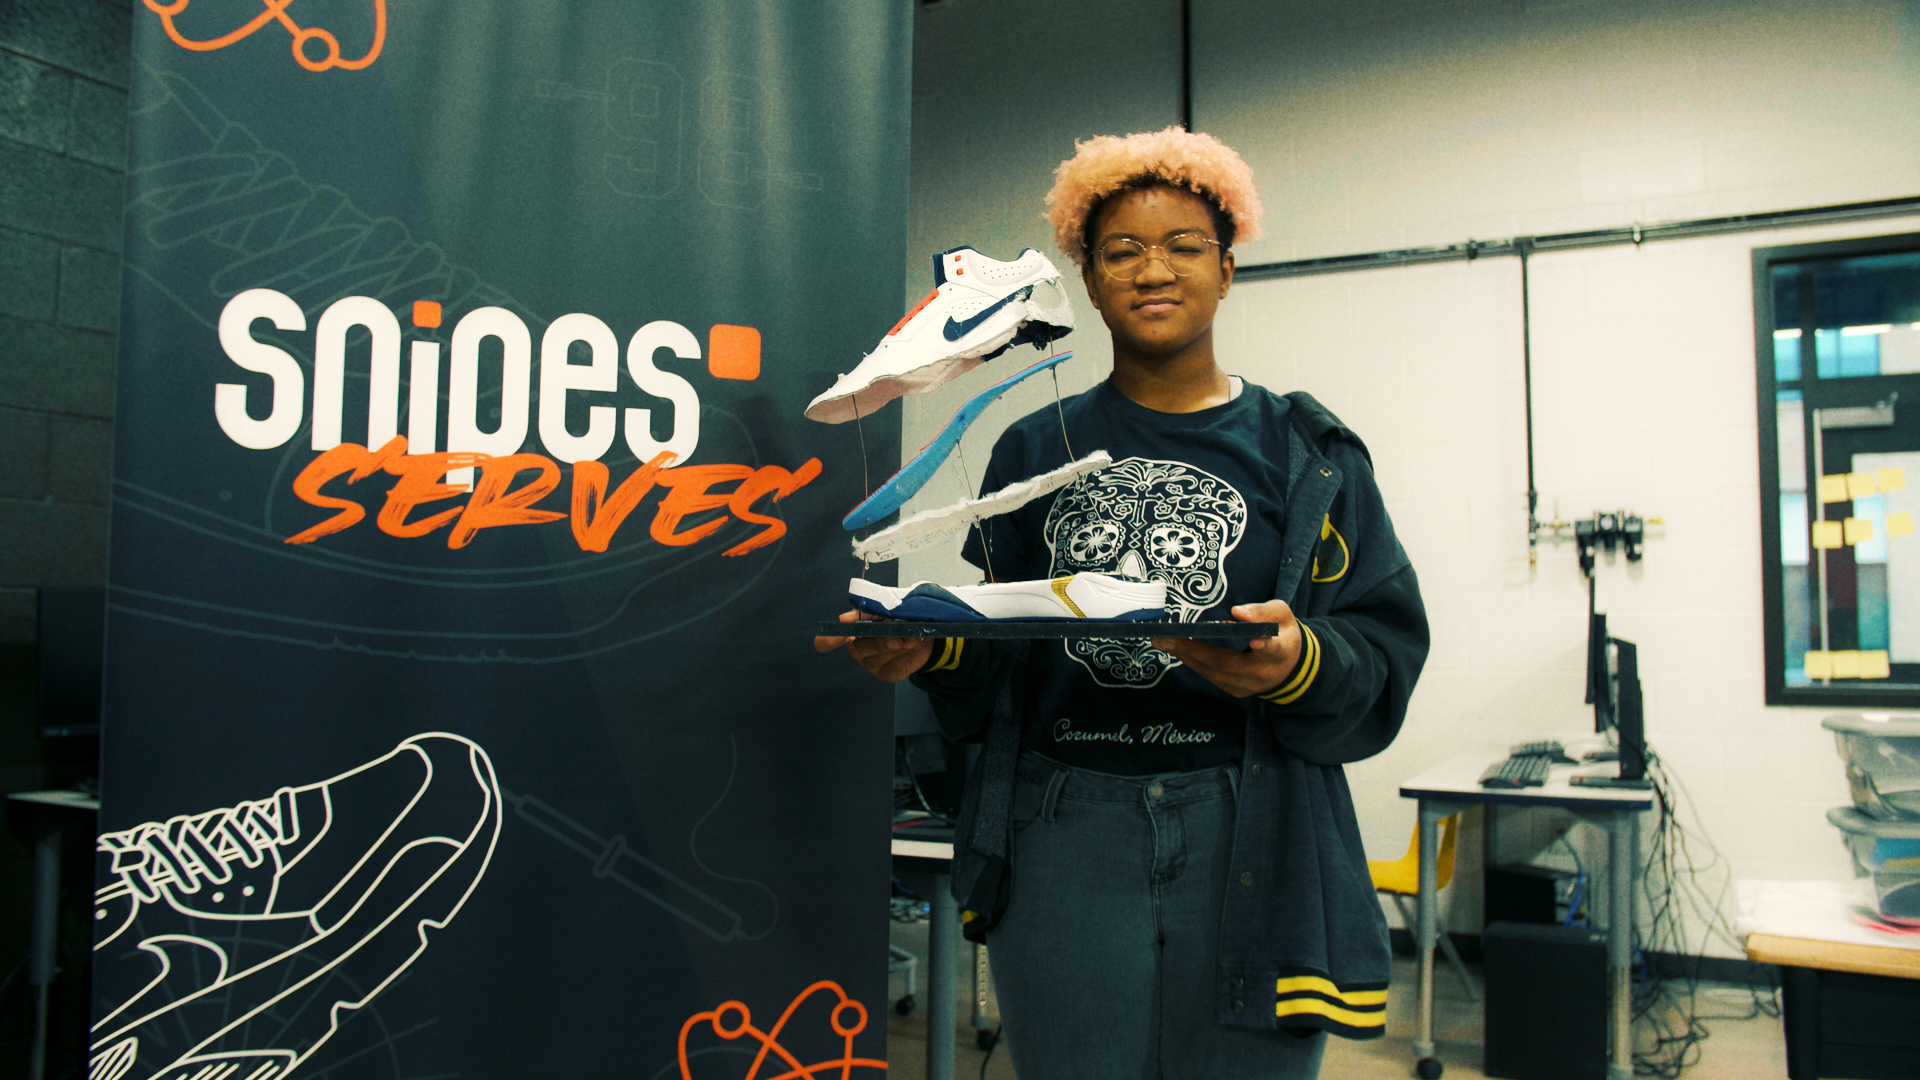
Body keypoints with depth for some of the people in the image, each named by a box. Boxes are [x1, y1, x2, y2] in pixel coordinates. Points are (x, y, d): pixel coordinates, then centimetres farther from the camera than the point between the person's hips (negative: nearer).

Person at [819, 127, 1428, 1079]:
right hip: (1065, 849, 1)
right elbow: (990, 666, 11)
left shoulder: (1304, 452, 6)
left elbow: (1385, 652, 0)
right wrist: (928, 648, -10)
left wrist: (1295, 665, -20)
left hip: (1252, 848, 0)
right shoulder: (1035, 452, 10)